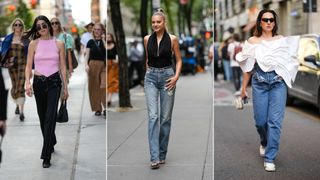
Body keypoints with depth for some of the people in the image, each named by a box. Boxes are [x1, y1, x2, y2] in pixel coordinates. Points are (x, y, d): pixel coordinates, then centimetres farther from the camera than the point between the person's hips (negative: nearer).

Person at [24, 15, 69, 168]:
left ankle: (46, 155, -11)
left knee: (50, 117, -12)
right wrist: (27, 82, -17)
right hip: (39, 82, 2)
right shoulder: (33, 44, 1)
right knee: (42, 117, 13)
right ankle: (51, 144, 37)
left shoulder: (59, 44, 0)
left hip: (54, 82, -2)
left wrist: (65, 87, 3)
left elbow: (63, 67, 4)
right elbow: (29, 66, 0)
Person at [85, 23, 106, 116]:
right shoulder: (91, 42, 8)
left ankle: (105, 107, -6)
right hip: (93, 65, 1)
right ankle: (97, 109, 12)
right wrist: (86, 65, -7)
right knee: (95, 87, 3)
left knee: (104, 86, -15)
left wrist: (103, 39, -7)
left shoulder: (104, 41, 7)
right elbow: (87, 54, 6)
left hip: (104, 65, -1)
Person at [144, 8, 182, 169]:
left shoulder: (172, 39, -4)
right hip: (151, 78, 1)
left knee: (165, 117, 4)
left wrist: (176, 76, -9)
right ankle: (155, 157, -15)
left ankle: (162, 154, 17)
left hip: (167, 77, -1)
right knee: (153, 116, -11)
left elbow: (178, 60, 3)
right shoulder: (147, 39, 3)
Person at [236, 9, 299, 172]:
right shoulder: (252, 41, 7)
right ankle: (264, 142, 38)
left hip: (278, 81, 0)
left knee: (275, 120, -7)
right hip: (259, 82, 1)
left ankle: (270, 158, 1)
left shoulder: (282, 40, 8)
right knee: (260, 120, 4)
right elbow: (248, 66, 10)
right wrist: (243, 87, 11)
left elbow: (290, 61, 3)